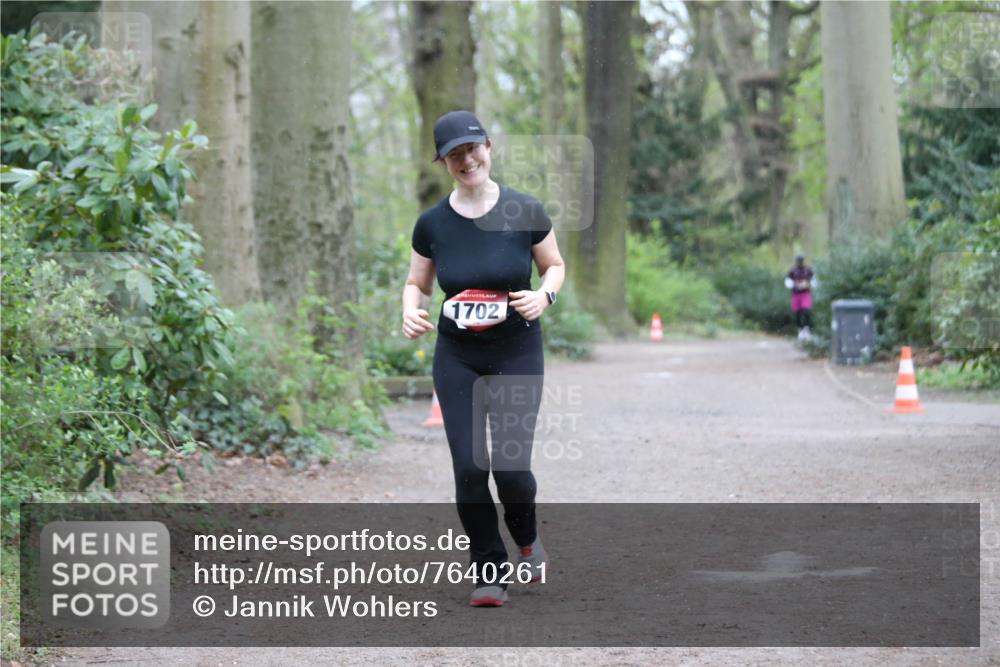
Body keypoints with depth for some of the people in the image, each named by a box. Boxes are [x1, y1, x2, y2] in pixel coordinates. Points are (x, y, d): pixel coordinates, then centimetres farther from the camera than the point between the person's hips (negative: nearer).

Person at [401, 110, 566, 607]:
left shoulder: (525, 212, -8)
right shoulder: (432, 224, -4)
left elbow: (555, 265, 6)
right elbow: (416, 283, 9)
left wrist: (544, 295, -15)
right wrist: (411, 312, -12)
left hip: (518, 354, -2)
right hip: (456, 357, 2)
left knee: (511, 467, -11)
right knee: (469, 468, -6)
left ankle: (526, 537, 23)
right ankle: (489, 572, 11)